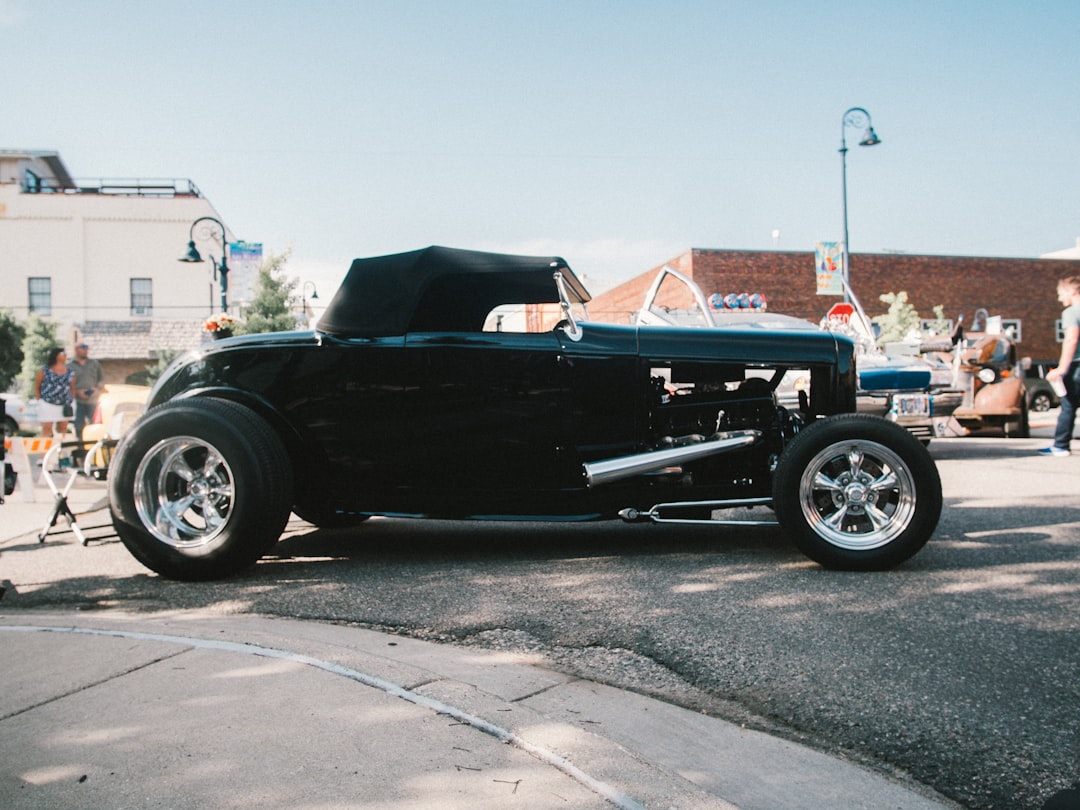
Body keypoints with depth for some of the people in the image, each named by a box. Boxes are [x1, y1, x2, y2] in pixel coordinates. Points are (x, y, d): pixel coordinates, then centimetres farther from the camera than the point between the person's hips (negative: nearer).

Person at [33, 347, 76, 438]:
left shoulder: (70, 372, 7)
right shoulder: (44, 370, -2)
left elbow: (72, 388, 12)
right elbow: (36, 387, 3)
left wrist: (71, 401, 3)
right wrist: (40, 400, -2)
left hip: (64, 406, 4)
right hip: (47, 404, -3)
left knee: (63, 429, 10)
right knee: (47, 428, -4)